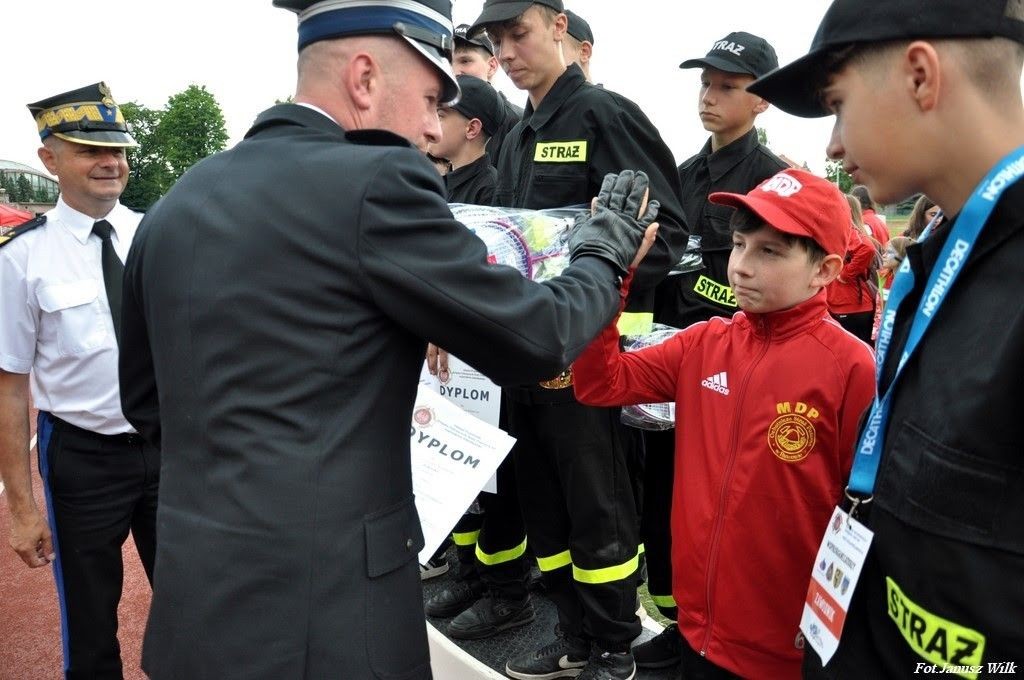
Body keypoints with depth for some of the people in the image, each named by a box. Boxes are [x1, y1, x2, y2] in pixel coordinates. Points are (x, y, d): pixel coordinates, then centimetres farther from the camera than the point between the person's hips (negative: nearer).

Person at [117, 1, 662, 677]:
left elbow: (145, 401, 13)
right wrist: (606, 249, 7)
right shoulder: (377, 181, -16)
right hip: (321, 611, -7)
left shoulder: (178, 200, 5)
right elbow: (536, 337, -11)